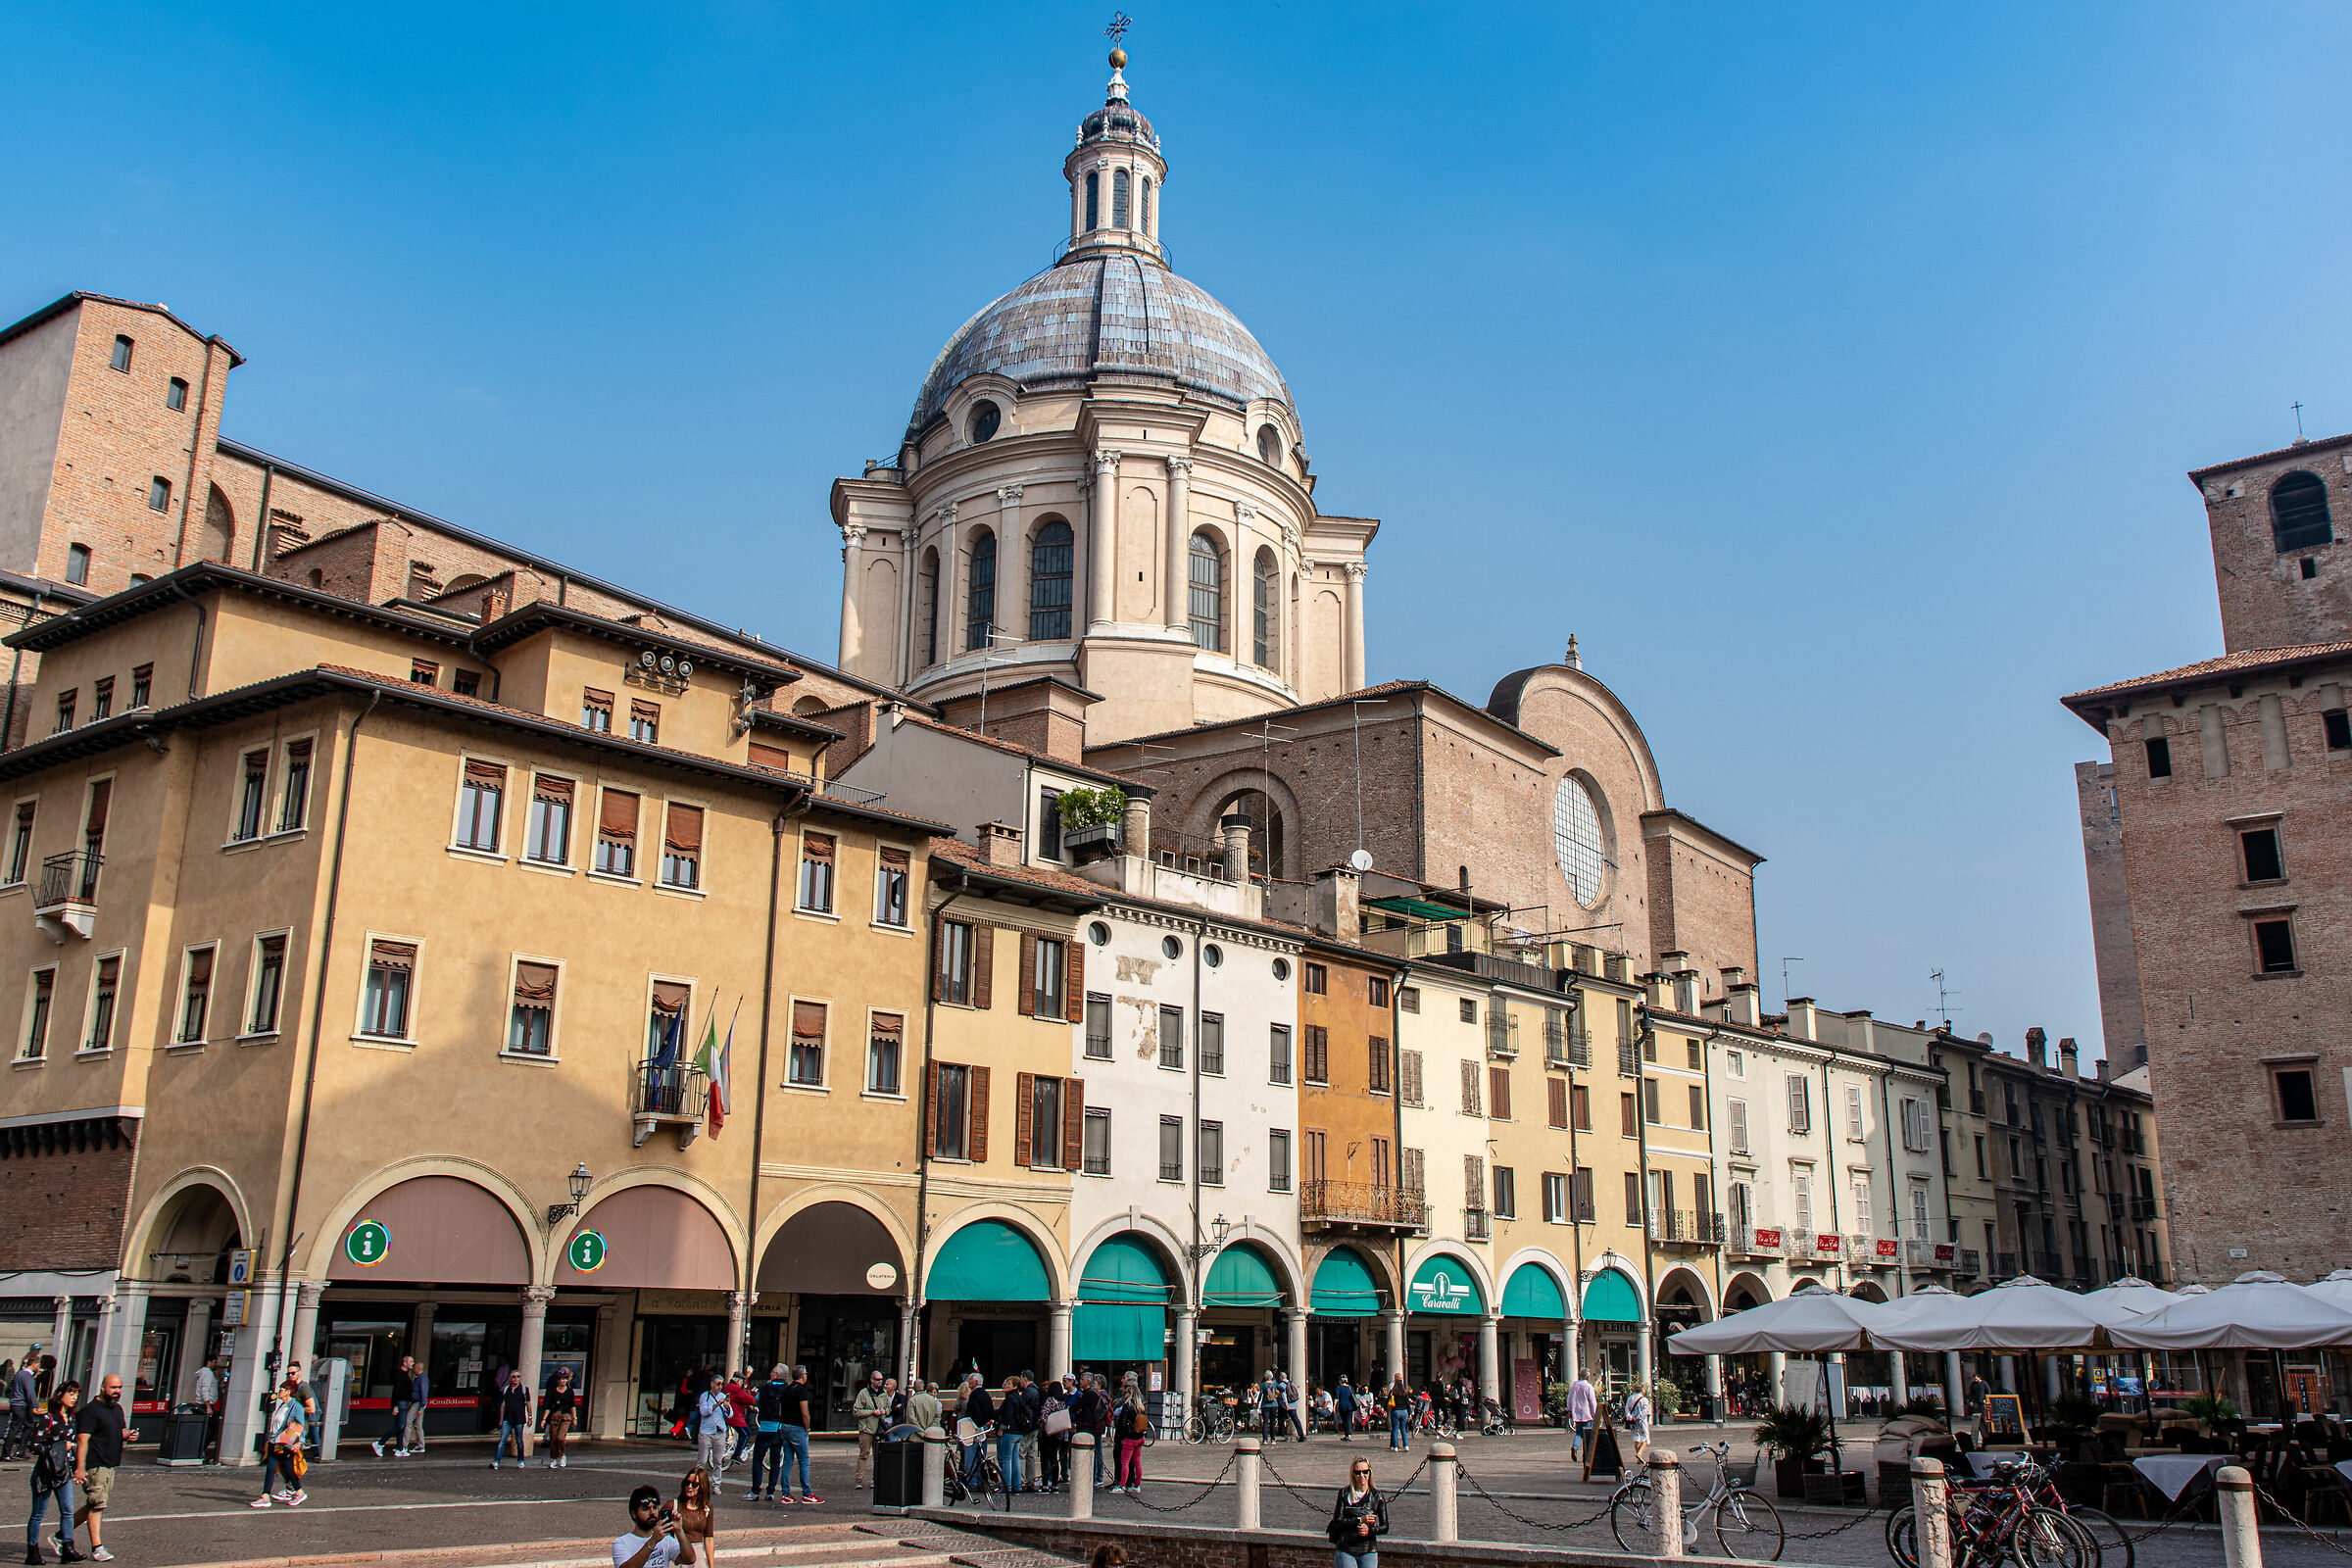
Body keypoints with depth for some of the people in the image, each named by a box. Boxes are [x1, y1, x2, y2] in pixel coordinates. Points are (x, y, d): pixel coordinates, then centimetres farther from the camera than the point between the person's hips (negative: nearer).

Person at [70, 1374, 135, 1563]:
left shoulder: (117, 1409, 15)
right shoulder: (90, 1410, -12)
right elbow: (82, 1440, -18)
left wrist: (129, 1434, 2)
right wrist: (80, 1468, -25)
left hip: (109, 1465, 9)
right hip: (94, 1465, -9)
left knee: (93, 1506, 13)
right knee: (97, 1505, -9)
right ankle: (96, 1549, -7)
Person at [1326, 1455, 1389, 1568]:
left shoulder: (1377, 1497, 5)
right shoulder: (1344, 1493, 2)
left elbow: (1385, 1527, 2)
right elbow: (1337, 1521, -4)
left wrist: (1370, 1530, -17)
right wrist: (1360, 1520, -13)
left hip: (1369, 1551, 1)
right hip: (1345, 1549, -1)